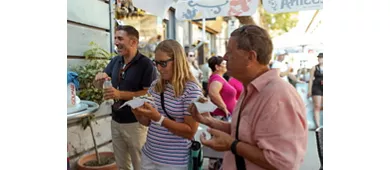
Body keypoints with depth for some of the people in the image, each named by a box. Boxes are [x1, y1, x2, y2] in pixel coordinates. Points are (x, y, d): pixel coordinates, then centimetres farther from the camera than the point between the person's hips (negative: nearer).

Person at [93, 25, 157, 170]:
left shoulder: (146, 64, -15)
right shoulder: (115, 61, 6)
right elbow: (97, 84, 10)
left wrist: (120, 94, -23)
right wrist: (99, 78, -13)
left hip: (136, 123, -6)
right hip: (116, 121, 7)